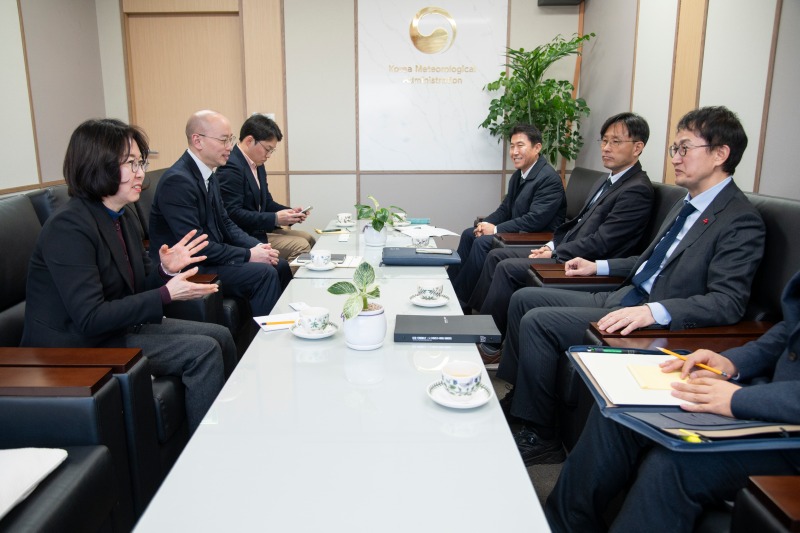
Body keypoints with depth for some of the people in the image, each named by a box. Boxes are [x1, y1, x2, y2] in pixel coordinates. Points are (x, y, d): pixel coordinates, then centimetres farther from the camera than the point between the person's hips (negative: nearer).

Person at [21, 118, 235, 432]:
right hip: (79, 347, -9)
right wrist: (166, 294, -28)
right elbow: (90, 319, -27)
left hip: (120, 326, 9)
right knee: (203, 352, -18)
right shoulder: (69, 227, -22)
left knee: (220, 337, 4)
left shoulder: (124, 216, 5)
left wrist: (166, 269, -10)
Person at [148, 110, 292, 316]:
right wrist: (248, 255, -20)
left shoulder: (209, 176, 7)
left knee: (280, 266, 4)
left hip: (209, 257, 9)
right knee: (264, 274, -21)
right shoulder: (177, 180, -21)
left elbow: (225, 223, 13)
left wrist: (257, 246, -4)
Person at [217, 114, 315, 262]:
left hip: (260, 230, 10)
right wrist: (275, 219, -25)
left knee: (308, 239, 8)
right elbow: (233, 214, -24)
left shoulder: (258, 165, 13)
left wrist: (290, 212, 1)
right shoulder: (231, 167, -18)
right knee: (300, 246, -18)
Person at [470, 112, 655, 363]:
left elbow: (599, 244, -20)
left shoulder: (637, 190, -14)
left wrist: (554, 254, -14)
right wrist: (552, 245, 4)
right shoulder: (605, 182, 16)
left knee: (507, 268, -20)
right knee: (497, 255, 4)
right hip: (566, 251, 10)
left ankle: (490, 344, -8)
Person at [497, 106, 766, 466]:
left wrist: (653, 312, -35)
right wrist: (599, 267, 20)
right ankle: (516, 394, 18)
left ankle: (540, 436, -4)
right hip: (621, 299, 10)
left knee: (538, 321, -20)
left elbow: (727, 302, -23)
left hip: (657, 326, -10)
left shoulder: (740, 221, -14)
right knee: (524, 298, 6)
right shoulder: (688, 205, 14)